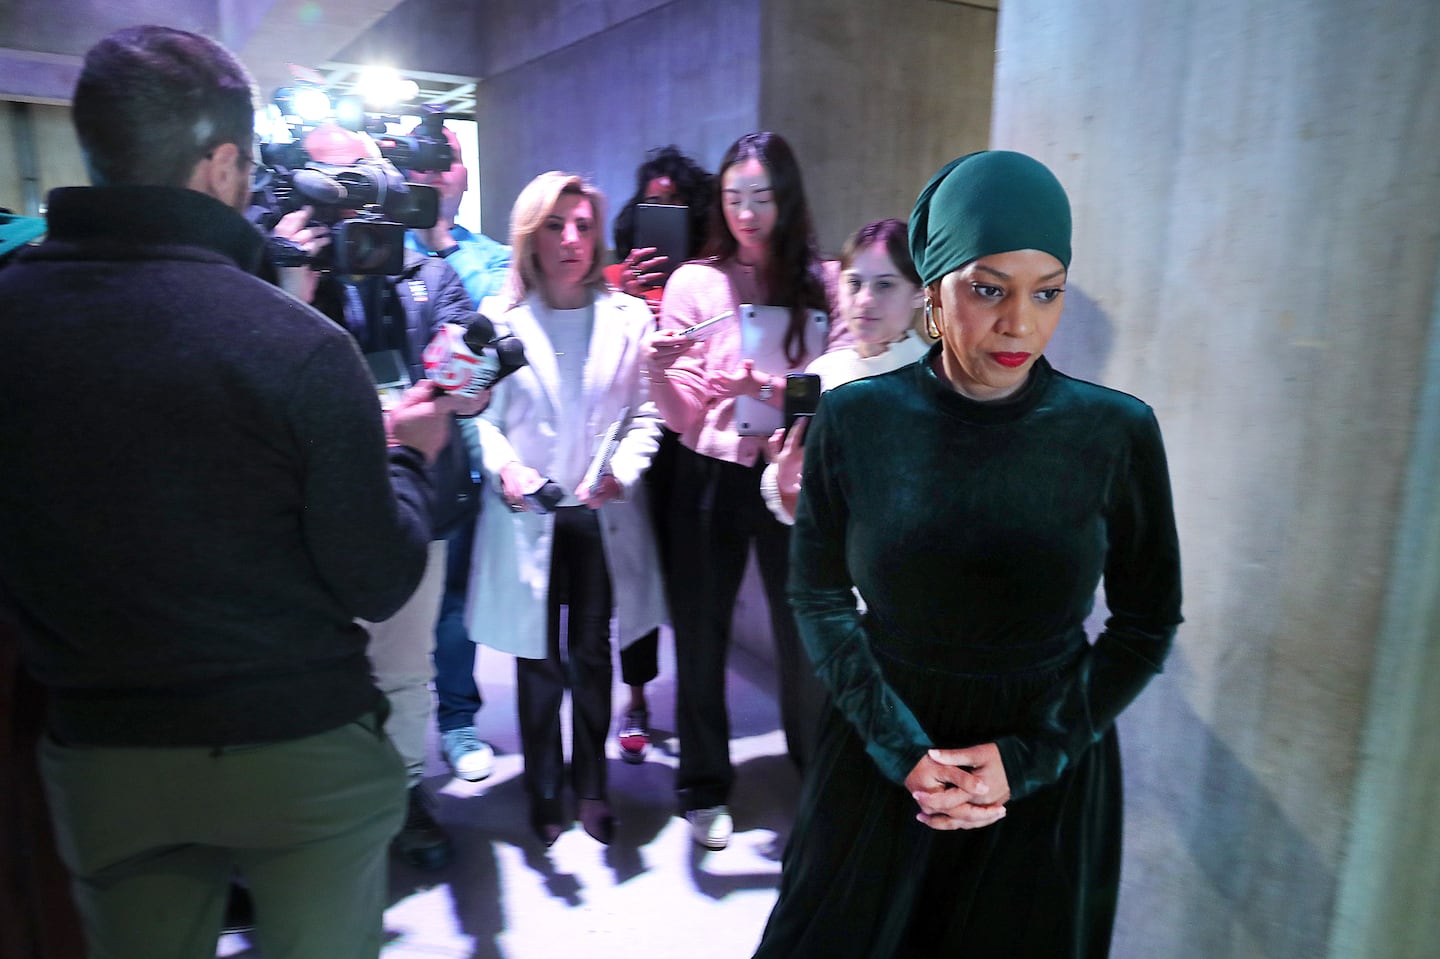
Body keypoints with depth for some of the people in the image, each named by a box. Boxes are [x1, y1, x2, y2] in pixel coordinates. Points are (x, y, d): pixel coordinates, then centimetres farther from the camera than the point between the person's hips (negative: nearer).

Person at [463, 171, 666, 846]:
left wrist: (621, 470, -13)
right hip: (528, 519, -1)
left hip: (603, 517, 1)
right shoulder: (501, 319, 1)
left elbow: (645, 413, 3)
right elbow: (481, 417, 0)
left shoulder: (628, 318, 4)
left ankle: (591, 787, 29)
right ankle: (544, 792, 27)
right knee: (539, 661, 8)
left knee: (591, 656, 11)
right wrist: (505, 467, -18)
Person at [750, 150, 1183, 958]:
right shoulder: (855, 418, -12)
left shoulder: (1116, 432, -13)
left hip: (1048, 772, 0)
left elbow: (1147, 623, -4)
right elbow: (818, 596, -5)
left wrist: (1030, 759, -12)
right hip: (881, 754, 1)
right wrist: (902, 749, -14)